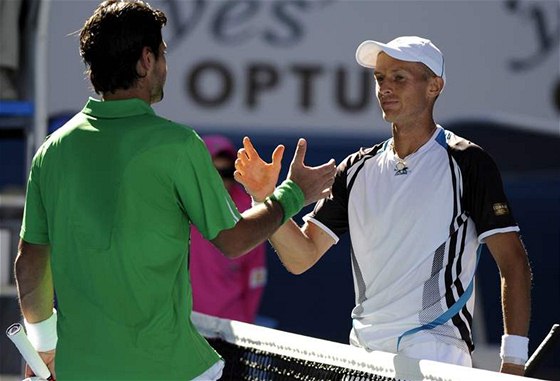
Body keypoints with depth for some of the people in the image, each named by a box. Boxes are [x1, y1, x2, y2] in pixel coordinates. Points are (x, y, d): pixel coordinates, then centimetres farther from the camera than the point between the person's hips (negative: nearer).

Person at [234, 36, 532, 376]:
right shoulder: (357, 169, 13)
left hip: (433, 352, -5)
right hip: (362, 352, 5)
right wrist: (267, 198, -9)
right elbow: (302, 257, 8)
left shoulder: (467, 163, -3)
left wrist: (513, 361, -14)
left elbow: (513, 263, -6)